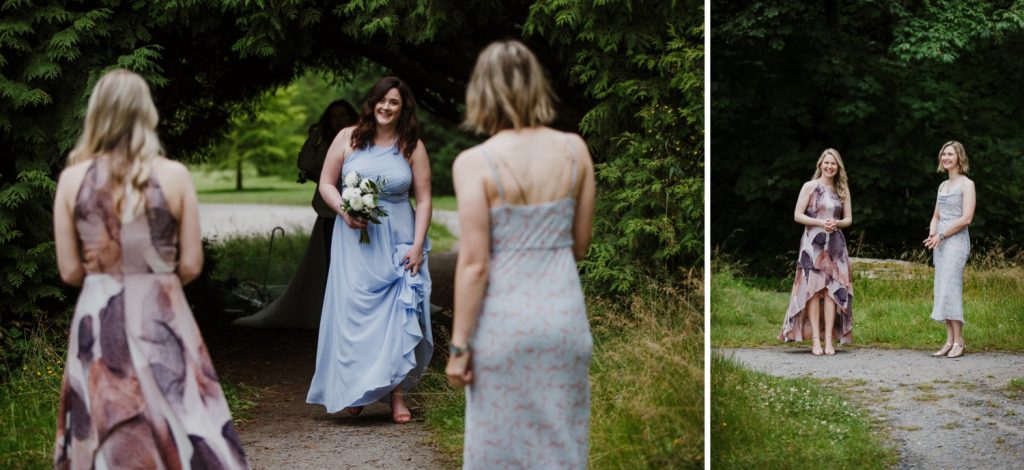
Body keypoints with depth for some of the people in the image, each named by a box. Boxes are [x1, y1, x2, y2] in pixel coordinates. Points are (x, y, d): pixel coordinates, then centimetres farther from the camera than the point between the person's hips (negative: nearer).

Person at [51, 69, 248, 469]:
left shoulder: (72, 179, -3)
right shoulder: (174, 176, -6)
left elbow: (69, 271, -1)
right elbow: (191, 265, -3)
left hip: (97, 318, 2)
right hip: (160, 318, -1)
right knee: (179, 434, 6)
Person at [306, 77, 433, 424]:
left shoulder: (412, 147, 1)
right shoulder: (348, 138, 2)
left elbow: (423, 200, 1)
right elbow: (326, 184, 6)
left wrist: (418, 244, -7)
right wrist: (344, 211, -13)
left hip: (398, 242, 0)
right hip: (355, 239, 0)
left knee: (399, 313, -2)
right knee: (354, 310, -2)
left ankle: (397, 394, 4)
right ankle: (355, 390, 8)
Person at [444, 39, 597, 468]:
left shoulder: (475, 163, -12)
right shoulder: (575, 150, -1)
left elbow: (475, 264, -13)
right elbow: (580, 245, 7)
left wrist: (459, 344, -6)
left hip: (505, 322, -3)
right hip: (564, 315, 3)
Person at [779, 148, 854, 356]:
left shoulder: (842, 190, 12)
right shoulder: (810, 187, 1)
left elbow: (849, 219, 14)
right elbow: (798, 215, -3)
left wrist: (836, 223, -8)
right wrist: (820, 223, -16)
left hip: (835, 243, 3)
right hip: (813, 243, -3)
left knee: (833, 289, -4)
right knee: (813, 289, -8)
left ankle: (829, 340, -4)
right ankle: (815, 340, -8)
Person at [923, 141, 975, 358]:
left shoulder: (966, 184, -5)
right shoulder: (943, 186, 17)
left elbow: (966, 218, -13)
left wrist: (941, 235, -13)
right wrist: (932, 234, 0)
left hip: (956, 240, -8)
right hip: (940, 242, 8)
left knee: (950, 288, -15)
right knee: (942, 289, 3)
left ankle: (958, 341, -12)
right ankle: (950, 341, 4)